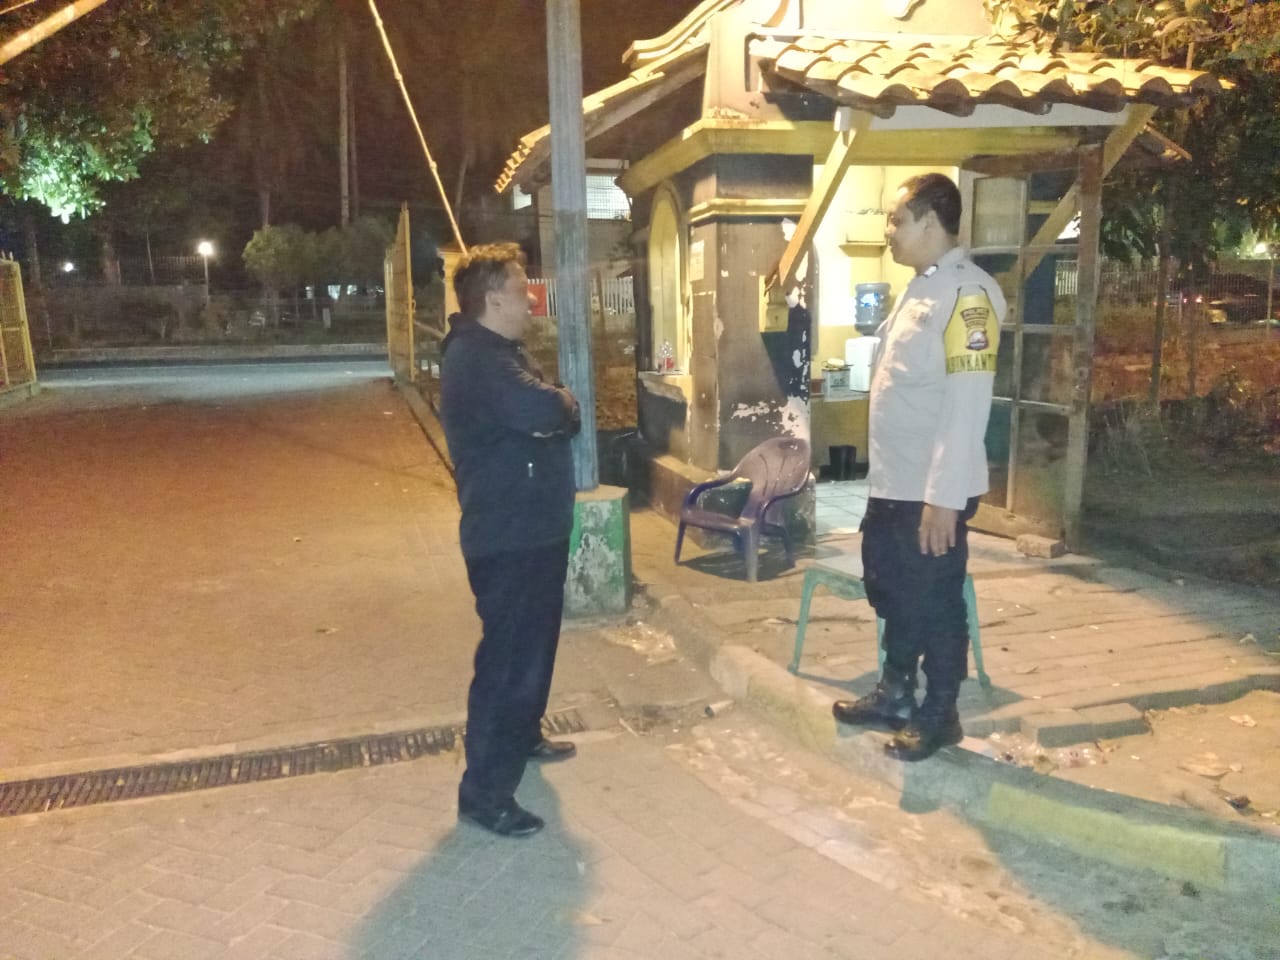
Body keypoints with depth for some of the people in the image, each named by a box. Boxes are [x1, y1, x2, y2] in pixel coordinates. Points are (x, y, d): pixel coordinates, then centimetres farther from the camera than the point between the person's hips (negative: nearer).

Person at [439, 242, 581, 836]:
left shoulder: (497, 352, 15)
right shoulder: (477, 358, -21)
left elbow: (554, 419, 14)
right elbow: (545, 413, -35)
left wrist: (555, 408, -9)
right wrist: (564, 401, -12)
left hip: (530, 529, 11)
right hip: (509, 538, -11)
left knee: (532, 644, 24)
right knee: (509, 659, -5)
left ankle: (521, 737, 42)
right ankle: (484, 793, 6)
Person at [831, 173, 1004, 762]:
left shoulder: (967, 294, -17)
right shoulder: (919, 288, 13)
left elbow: (967, 403, -23)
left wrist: (944, 496, -25)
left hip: (932, 491, -9)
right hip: (891, 483, 10)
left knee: (935, 604, 6)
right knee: (892, 593, 20)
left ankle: (939, 715, 23)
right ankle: (895, 694, 37)